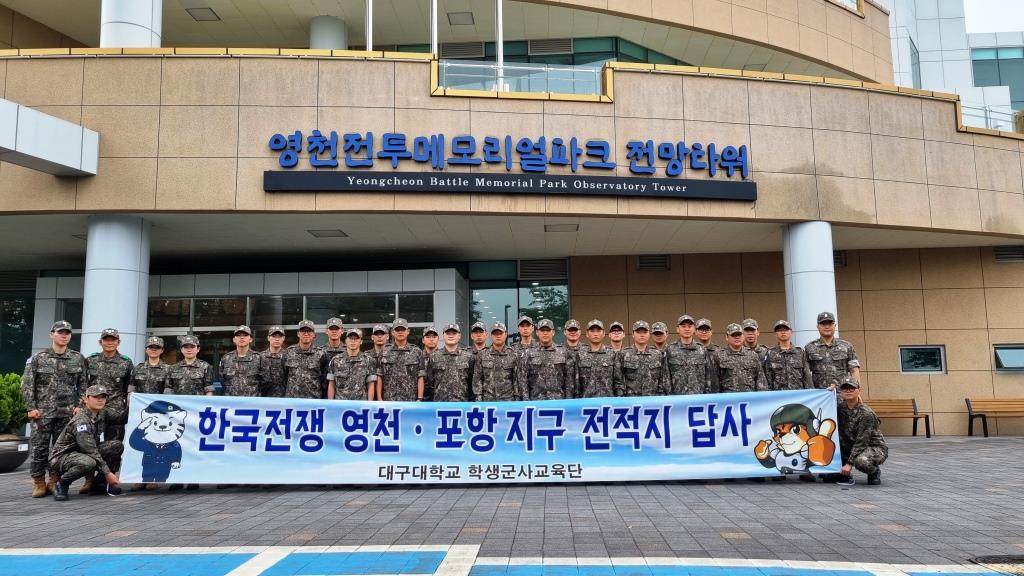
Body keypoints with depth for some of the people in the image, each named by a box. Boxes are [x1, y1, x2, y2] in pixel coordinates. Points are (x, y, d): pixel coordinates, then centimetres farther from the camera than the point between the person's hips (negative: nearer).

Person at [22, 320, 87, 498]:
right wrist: (31, 408, -6)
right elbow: (27, 384, 1)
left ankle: (54, 481, 16)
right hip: (42, 412, -1)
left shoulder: (78, 359, 6)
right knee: (39, 448, 0)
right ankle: (39, 483, 11)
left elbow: (83, 385, 9)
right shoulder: (37, 358, 2)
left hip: (67, 413, 2)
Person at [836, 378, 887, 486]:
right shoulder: (841, 408, -2)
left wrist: (849, 463, -27)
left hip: (875, 448, -6)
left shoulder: (866, 414, -22)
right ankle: (845, 474, -8)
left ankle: (875, 472, -1)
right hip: (853, 446, 6)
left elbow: (861, 442, -24)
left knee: (861, 461, -39)